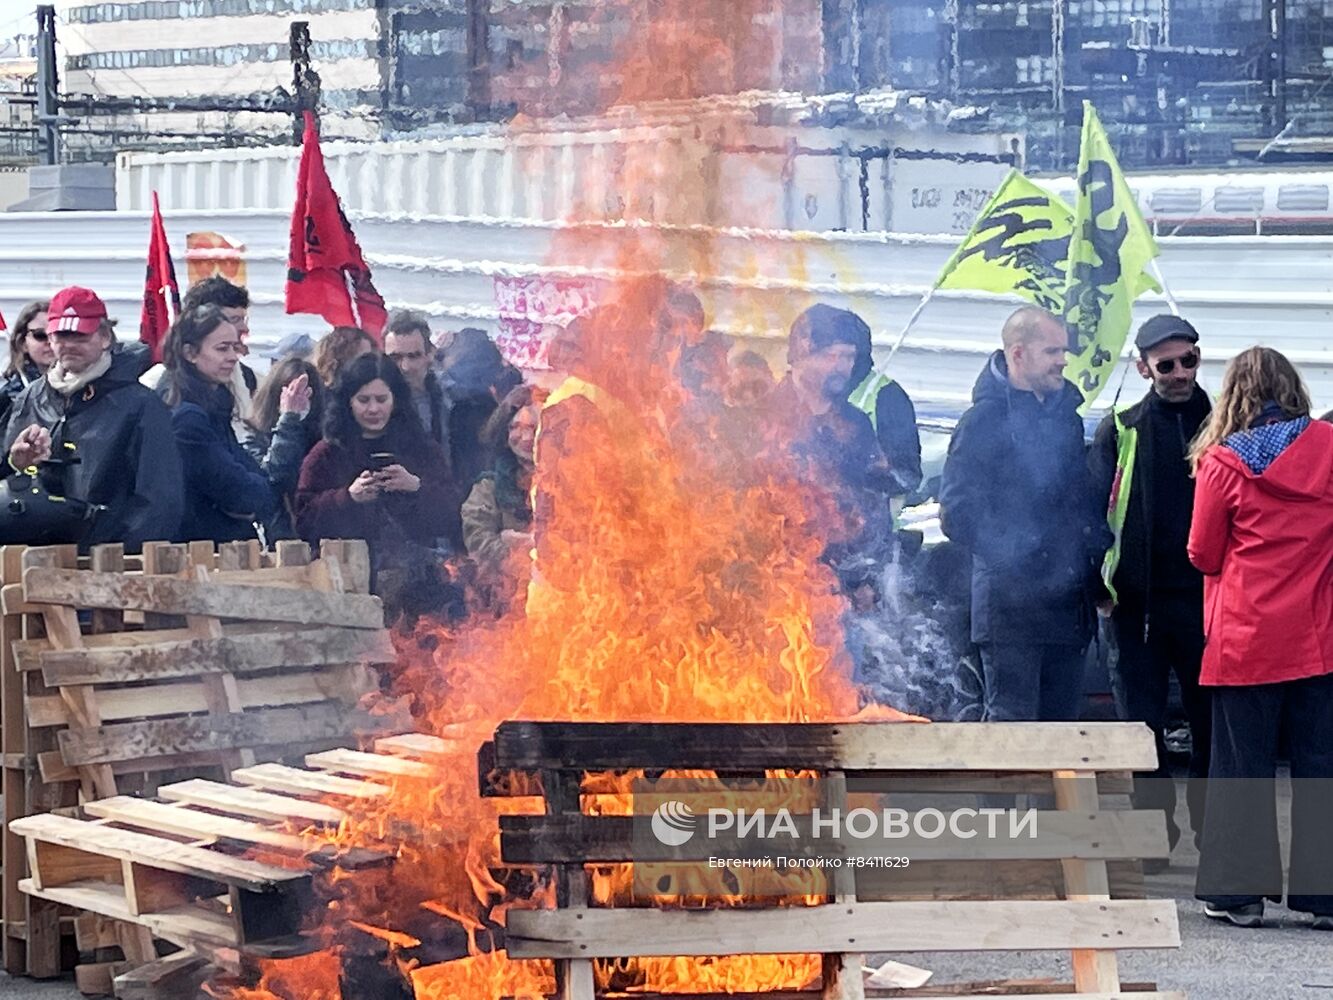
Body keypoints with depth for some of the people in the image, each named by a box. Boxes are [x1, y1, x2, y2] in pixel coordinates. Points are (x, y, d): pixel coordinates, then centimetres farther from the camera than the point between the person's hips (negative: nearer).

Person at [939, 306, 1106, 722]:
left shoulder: (1065, 415, 17)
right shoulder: (985, 419, -7)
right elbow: (957, 513, -12)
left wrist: (1098, 547, 12)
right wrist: (1013, 555, -16)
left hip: (1069, 605, 8)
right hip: (1012, 607, -7)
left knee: (1062, 723, 10)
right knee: (1011, 720, -7)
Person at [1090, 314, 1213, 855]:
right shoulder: (1119, 432, 7)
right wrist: (1098, 580, -8)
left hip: (1206, 595, 0)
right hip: (1138, 599, 0)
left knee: (1212, 718, 3)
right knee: (1141, 722, 2)